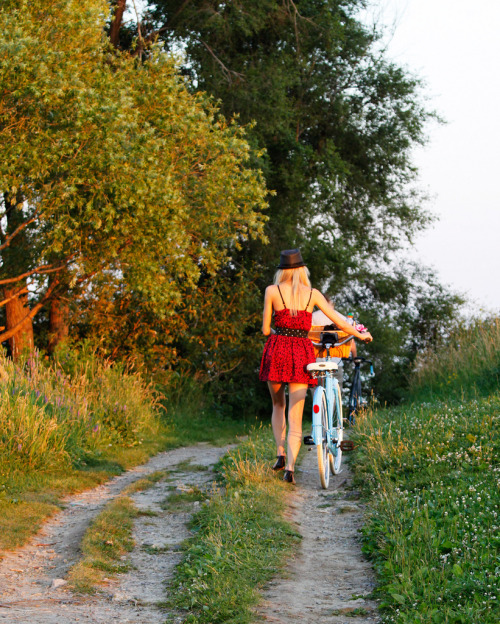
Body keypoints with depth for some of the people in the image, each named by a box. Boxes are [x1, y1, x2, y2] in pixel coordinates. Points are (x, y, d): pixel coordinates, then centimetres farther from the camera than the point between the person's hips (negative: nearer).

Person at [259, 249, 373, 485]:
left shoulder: (272, 291, 2)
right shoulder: (312, 294, 5)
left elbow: (265, 330, 3)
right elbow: (339, 322, 8)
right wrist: (361, 335, 24)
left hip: (277, 350, 0)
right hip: (302, 354, 0)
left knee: (278, 405, 23)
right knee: (295, 415, 1)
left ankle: (281, 453, 10)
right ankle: (290, 466, -13)